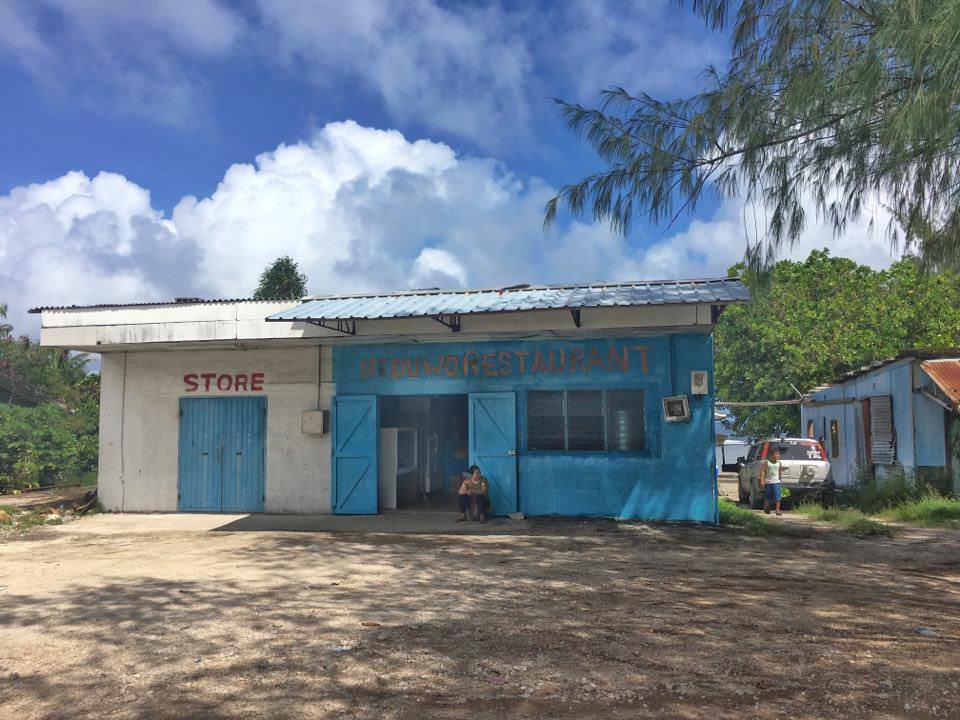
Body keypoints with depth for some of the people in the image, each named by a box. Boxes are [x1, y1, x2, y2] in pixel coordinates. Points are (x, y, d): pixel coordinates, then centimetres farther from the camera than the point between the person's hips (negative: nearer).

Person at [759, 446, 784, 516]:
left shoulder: (779, 463, 5)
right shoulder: (766, 462, -4)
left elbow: (780, 472, 15)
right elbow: (762, 471, -5)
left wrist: (781, 479, 16)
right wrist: (762, 480, -11)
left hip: (776, 482, 1)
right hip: (767, 482, -1)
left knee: (777, 497, -11)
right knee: (767, 497, 9)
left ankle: (778, 510, -6)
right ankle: (766, 508, 28)